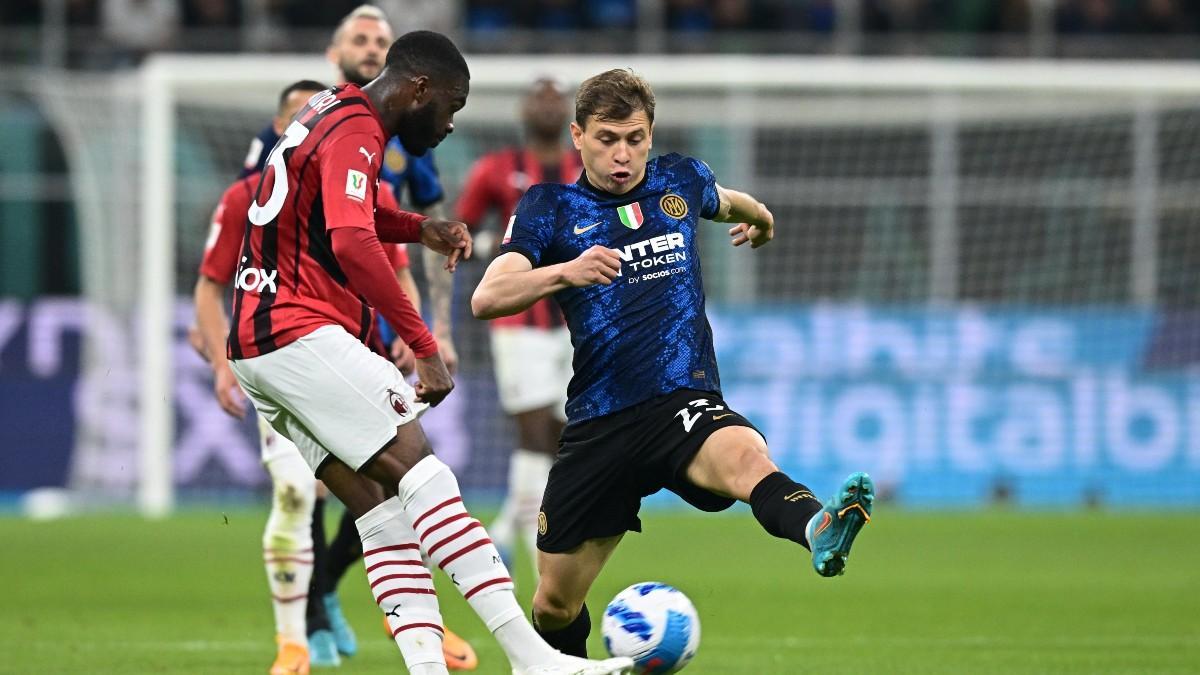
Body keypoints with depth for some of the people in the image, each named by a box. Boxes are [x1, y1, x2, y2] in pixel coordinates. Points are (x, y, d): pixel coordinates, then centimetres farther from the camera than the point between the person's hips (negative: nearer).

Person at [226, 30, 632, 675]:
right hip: (304, 335, -10)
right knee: (421, 473, -15)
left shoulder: (328, 112, 19)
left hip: (256, 346, 10)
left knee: (380, 509, 3)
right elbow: (352, 245, -28)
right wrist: (425, 348, -28)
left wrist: (419, 228, 21)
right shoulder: (354, 132, -12)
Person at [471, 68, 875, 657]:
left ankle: (816, 531, -69)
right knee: (555, 602, 7)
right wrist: (565, 272, -32)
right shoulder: (549, 207, 1)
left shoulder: (681, 182, 9)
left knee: (744, 456, -38)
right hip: (599, 425, 1)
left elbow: (725, 202, 35)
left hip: (683, 402, -1)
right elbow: (487, 298, -15)